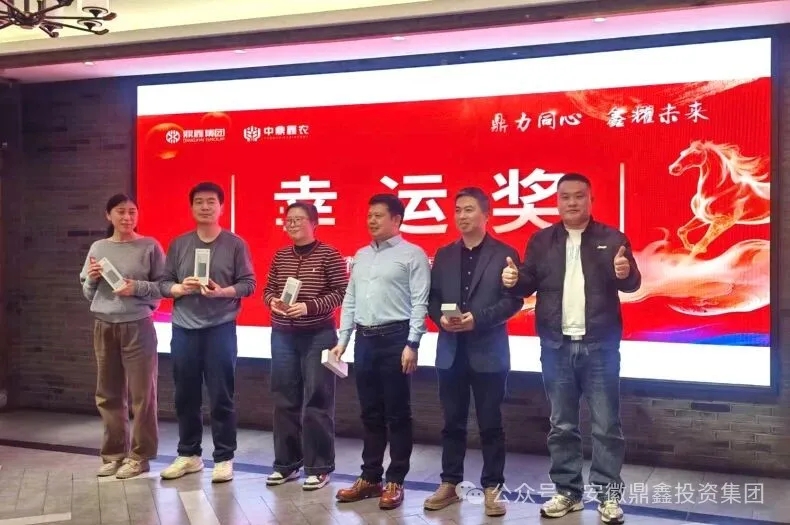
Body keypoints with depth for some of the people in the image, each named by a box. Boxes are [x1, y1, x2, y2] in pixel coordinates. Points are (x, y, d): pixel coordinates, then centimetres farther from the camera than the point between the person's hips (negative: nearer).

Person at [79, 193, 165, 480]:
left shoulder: (150, 246, -1)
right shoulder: (98, 248, 10)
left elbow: (163, 288, -2)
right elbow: (88, 294, 14)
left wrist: (137, 288, -17)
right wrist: (91, 279, -6)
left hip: (138, 326, -4)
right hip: (104, 327, 4)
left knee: (142, 394, -1)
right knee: (108, 394, 8)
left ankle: (140, 455, 9)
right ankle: (113, 453, 19)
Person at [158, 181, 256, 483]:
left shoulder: (235, 244, 1)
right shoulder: (179, 244, 8)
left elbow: (248, 284, -1)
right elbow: (163, 283, 7)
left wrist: (222, 292, -17)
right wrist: (180, 288, -13)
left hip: (220, 329, -3)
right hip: (184, 329, 3)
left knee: (221, 397, 1)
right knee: (185, 397, 10)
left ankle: (224, 458, 12)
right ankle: (189, 455, 24)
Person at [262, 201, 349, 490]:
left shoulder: (329, 255, -5)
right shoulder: (280, 256, 9)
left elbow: (342, 291, -9)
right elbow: (268, 289, 15)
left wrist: (310, 306, -19)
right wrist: (273, 301, -8)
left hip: (318, 336, -5)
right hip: (283, 336, 5)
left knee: (317, 401, 0)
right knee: (284, 399, 10)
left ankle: (319, 468, 10)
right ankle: (285, 464, 22)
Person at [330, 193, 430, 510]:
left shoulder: (412, 254, -4)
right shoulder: (361, 256, 16)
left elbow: (420, 303, -9)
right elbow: (350, 300, 17)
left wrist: (412, 345, -16)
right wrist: (342, 340, 12)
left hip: (395, 338, -6)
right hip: (365, 339, 6)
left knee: (397, 413, 2)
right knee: (370, 413, 12)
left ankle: (395, 481, 12)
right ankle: (370, 477, 22)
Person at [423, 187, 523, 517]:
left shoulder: (504, 254, -1)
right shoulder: (444, 255, 11)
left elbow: (514, 300, -8)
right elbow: (432, 298, 9)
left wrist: (478, 318, -19)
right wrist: (441, 318, -12)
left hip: (489, 351, -4)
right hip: (450, 351, 4)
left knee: (490, 424, 4)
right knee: (452, 423, 11)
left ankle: (492, 488, 15)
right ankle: (449, 484, 22)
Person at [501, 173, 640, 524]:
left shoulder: (612, 239, 2)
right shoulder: (542, 241, 8)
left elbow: (632, 284, -2)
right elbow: (530, 284, 6)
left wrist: (625, 274, -24)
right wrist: (515, 280, -16)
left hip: (599, 346, -2)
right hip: (556, 346, 2)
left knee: (606, 424, 3)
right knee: (562, 425, 10)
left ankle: (609, 495, 12)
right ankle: (567, 491, 21)